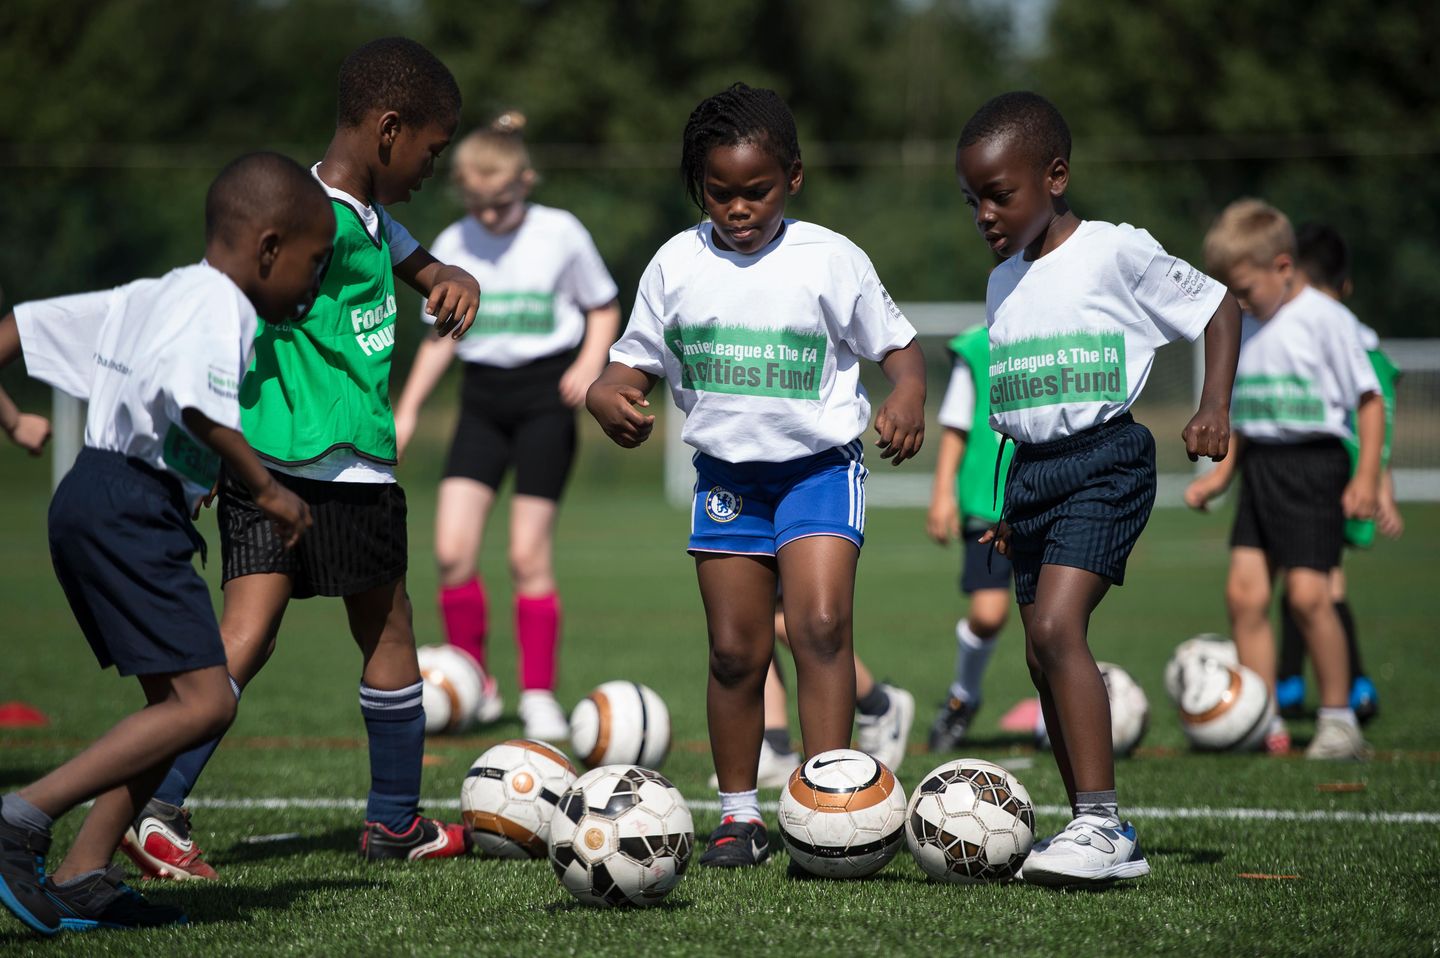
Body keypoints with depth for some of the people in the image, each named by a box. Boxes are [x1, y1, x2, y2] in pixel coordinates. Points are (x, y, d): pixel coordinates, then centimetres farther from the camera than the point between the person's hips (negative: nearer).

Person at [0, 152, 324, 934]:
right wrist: (266, 492, -13)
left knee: (174, 699, 13)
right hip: (133, 510, -10)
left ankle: (82, 877, 8)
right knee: (205, 700, -15)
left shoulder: (144, 297, 21)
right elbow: (203, 412, -24)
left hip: (88, 499, 10)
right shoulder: (218, 308, -8)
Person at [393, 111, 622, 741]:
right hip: (483, 398, 3)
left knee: (528, 557, -7)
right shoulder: (452, 247, 4)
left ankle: (539, 696, 6)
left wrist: (589, 364, -11)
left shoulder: (560, 234, -4)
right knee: (452, 550, -9)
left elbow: (603, 309, 7)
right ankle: (474, 687, 6)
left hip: (546, 393, -3)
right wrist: (407, 411, 9)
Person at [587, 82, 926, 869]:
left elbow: (897, 344, 1)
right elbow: (633, 362, 8)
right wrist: (606, 396, -15)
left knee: (820, 624, -19)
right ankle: (739, 813, 17)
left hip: (819, 465, -3)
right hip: (727, 473, 3)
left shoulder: (831, 260, -6)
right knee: (735, 650, 5)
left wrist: (908, 395, -20)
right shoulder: (677, 265, 1)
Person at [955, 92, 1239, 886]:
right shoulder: (1003, 284, 15)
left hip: (1104, 459, -8)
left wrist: (1214, 405, -10)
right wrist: (1010, 505, 22)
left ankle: (1100, 824, -24)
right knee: (1042, 655, 6)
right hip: (1033, 471, 8)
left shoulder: (1117, 254, -6)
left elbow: (1218, 308, 2)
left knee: (1057, 626, -23)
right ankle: (1101, 837, 15)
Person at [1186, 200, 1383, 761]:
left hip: (1313, 461, -7)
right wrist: (1222, 474, 20)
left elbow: (1368, 399, -7)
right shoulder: (1244, 328, 14)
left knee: (1306, 592, -13)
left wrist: (1367, 475, -13)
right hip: (1259, 465, 7)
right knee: (1244, 590, -2)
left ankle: (1339, 718, -1)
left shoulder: (1325, 319, -7)